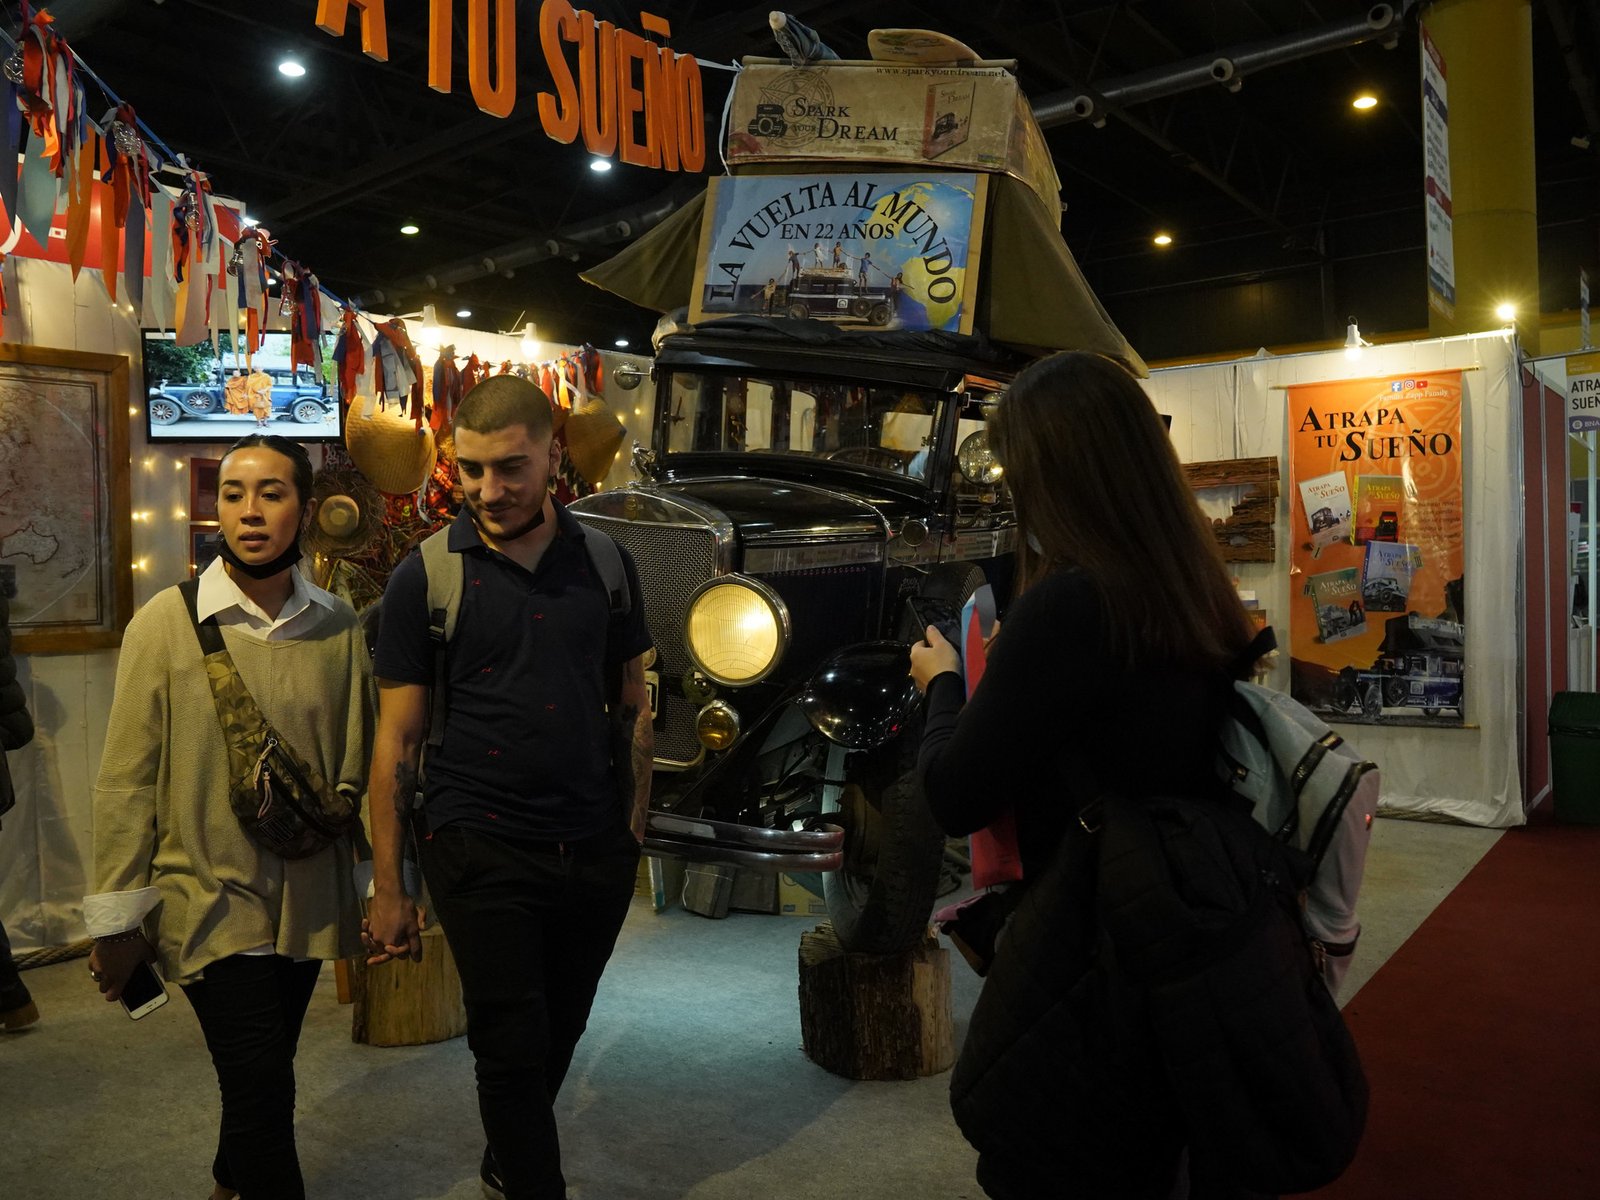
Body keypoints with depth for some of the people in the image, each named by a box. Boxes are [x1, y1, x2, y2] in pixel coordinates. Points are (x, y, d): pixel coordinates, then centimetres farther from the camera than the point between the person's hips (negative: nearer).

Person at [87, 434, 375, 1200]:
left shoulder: (338, 627, -1)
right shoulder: (166, 622, -9)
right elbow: (126, 779, -6)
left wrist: (315, 811, -2)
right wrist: (118, 916, -4)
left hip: (307, 899, 3)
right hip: (206, 898, -3)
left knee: (263, 1075, 19)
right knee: (263, 1087, -7)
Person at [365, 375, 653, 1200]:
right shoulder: (424, 578, -6)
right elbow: (397, 741, -4)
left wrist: (633, 829, 7)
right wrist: (387, 890, -3)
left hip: (596, 851, 4)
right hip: (480, 850, -3)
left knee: (557, 1037, 19)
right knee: (513, 1046, 3)